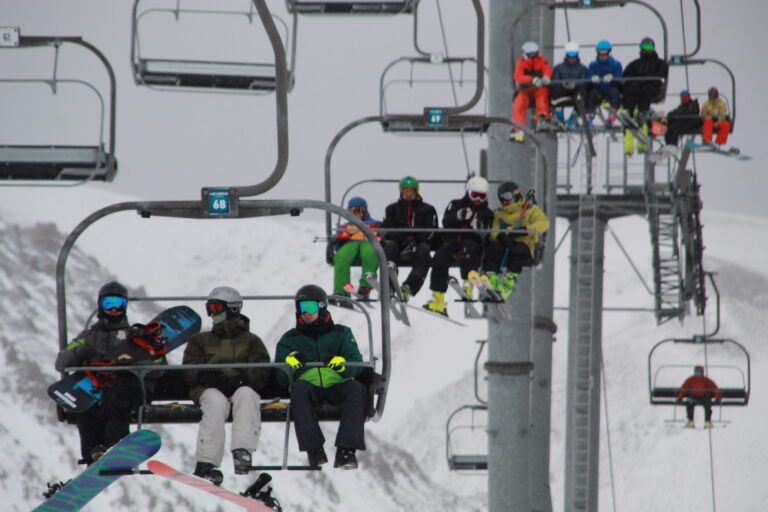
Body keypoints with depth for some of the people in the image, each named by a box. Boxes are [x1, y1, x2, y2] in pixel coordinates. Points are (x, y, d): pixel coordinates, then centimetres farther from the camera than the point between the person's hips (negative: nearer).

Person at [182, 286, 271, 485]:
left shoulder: (251, 341, 22)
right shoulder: (200, 340, 27)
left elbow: (261, 374, 5)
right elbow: (189, 371, 11)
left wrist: (238, 380, -16)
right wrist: (205, 376, -14)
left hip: (241, 387, 0)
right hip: (208, 389, 0)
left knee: (246, 394, -38)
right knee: (216, 402, -37)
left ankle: (242, 451, -52)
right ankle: (206, 463, -47)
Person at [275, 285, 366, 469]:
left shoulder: (341, 334, 22)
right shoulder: (290, 339, 23)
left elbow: (356, 365, 7)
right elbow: (281, 379, 13)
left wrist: (342, 364, -16)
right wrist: (290, 365, -11)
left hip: (336, 386, 0)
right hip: (308, 386, 0)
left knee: (356, 388, -34)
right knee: (298, 388, -37)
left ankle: (346, 449, -42)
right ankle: (314, 449, -43)